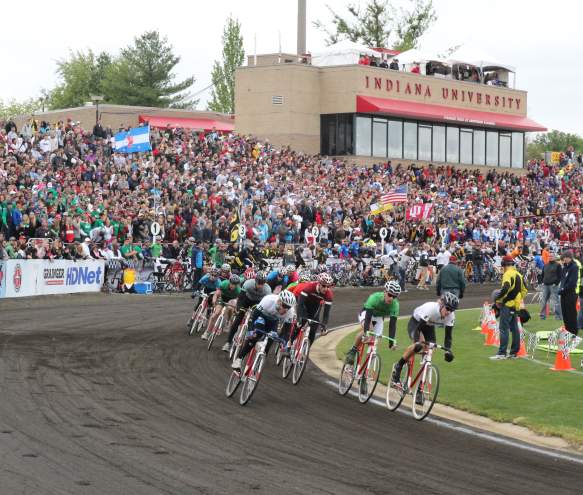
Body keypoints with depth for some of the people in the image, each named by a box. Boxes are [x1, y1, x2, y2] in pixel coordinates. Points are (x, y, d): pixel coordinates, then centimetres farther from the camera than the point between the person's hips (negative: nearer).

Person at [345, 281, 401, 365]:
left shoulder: (395, 304, -30)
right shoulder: (375, 298, -38)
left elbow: (392, 323, -30)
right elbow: (368, 317, -41)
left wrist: (391, 340, -36)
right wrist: (366, 332, -52)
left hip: (379, 317, 4)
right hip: (366, 313, -3)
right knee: (365, 329, -32)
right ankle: (352, 351, -15)